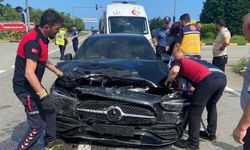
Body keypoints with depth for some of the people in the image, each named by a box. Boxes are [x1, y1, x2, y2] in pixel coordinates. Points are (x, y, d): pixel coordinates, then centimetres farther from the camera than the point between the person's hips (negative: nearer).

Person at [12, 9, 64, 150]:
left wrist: (59, 73, 26)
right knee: (38, 125, -6)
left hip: (33, 85, 10)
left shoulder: (42, 39, 5)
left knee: (50, 111, 20)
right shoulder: (33, 42, -25)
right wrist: (43, 96, -32)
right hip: (25, 88, -10)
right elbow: (29, 73, -31)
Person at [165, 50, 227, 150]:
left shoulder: (177, 61, 16)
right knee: (211, 106, 29)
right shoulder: (192, 60, 37)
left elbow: (174, 71, -8)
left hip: (208, 80, -8)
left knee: (195, 111, 3)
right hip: (222, 77, 8)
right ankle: (212, 134, 41)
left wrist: (167, 81, 8)